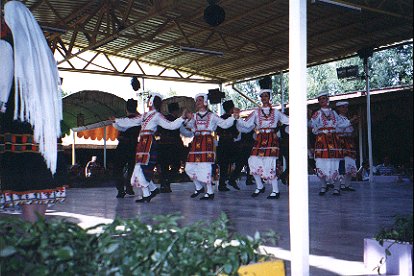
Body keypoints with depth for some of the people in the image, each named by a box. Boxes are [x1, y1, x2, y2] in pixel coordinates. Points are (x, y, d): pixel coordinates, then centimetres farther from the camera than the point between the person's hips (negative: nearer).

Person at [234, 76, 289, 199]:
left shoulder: (275, 112, 9)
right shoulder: (256, 112, 10)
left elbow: (288, 121, 14)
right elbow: (245, 125, 2)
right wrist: (237, 118, -11)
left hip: (272, 139, -2)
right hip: (260, 140, 3)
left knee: (269, 164, -10)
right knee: (254, 162, -5)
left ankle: (275, 191, 3)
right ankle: (259, 187, 17)